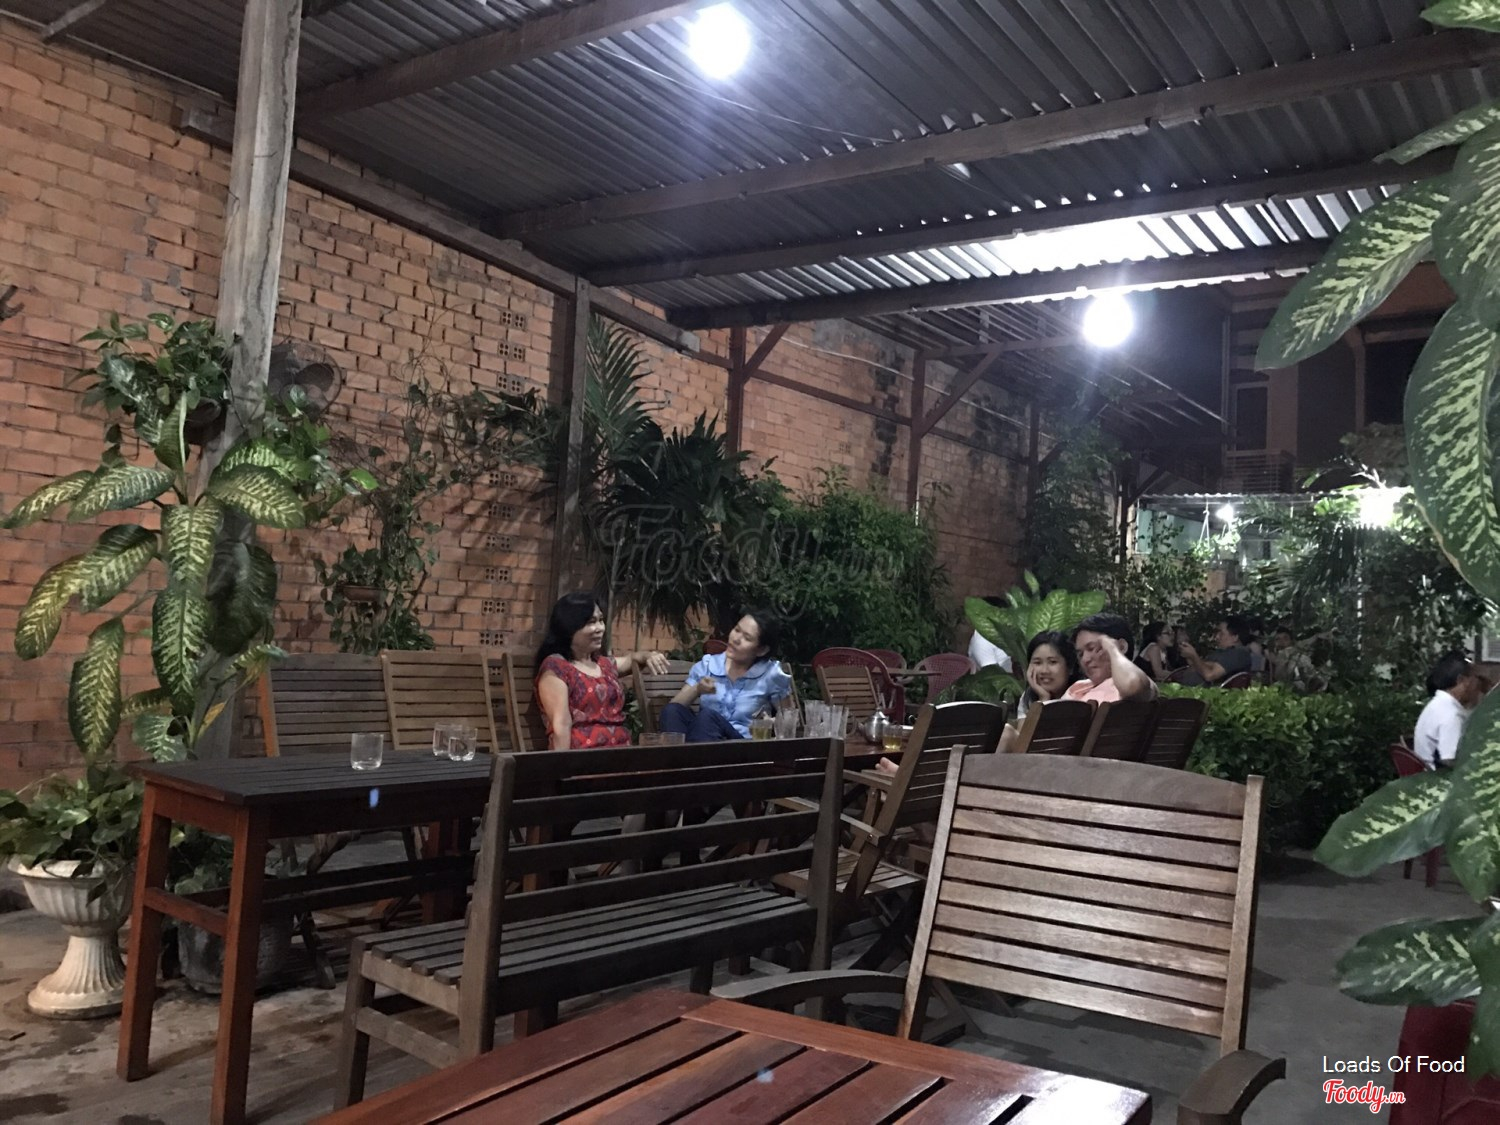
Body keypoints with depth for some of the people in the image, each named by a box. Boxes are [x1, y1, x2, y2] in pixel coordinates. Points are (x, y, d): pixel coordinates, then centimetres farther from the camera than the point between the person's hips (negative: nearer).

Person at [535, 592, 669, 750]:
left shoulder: (604, 664, 22)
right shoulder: (555, 666, -1)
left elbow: (631, 659, 44)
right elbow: (561, 723, -10)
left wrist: (648, 656, 22)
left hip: (620, 753, 7)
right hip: (582, 757, -7)